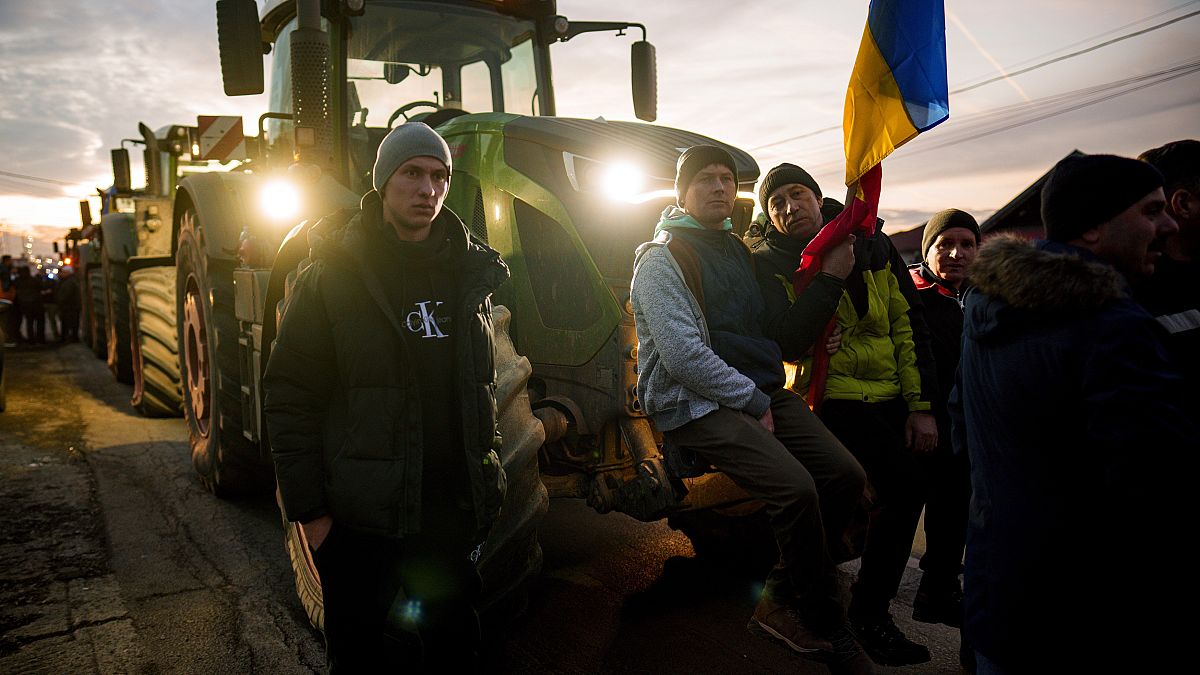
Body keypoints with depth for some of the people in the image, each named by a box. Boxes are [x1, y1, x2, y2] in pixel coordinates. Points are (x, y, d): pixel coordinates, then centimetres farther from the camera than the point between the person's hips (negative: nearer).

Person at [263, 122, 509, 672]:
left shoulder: (470, 273, 6)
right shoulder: (333, 277, -7)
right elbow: (290, 400, -7)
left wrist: (488, 479, 9)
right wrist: (308, 513, -9)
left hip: (455, 517, 4)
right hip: (362, 523, -3)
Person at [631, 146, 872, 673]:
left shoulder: (737, 250, 20)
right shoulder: (661, 258, -5)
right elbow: (683, 356, -16)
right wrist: (752, 402, -13)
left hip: (761, 391, 8)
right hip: (695, 406, -8)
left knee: (846, 475, -9)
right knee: (796, 488, -25)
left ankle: (782, 602, 6)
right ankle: (825, 625, -2)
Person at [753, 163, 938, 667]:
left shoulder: (874, 247, 5)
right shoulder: (769, 264, -5)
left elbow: (909, 325, 5)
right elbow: (787, 343, -18)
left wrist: (922, 405, 0)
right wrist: (830, 279, -23)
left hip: (894, 397, 5)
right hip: (838, 398, -5)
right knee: (904, 486, -17)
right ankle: (869, 611, -1)